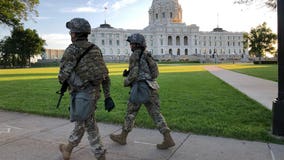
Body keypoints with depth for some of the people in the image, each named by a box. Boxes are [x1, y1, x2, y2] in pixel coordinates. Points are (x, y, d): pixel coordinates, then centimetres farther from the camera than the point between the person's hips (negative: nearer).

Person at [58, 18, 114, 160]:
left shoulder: (72, 49, -11)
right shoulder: (95, 49, 10)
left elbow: (63, 75, -12)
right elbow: (105, 75, 7)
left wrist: (62, 80, 13)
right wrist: (108, 96, 9)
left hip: (82, 95, -8)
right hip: (94, 93, 8)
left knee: (90, 127, 1)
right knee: (81, 122, 22)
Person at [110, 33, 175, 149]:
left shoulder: (134, 55, -7)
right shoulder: (147, 55, 19)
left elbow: (134, 74, -15)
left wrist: (126, 82, 3)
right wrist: (128, 73, 20)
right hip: (152, 87, 8)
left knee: (131, 112, 7)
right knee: (155, 114, 5)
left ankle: (122, 137, 22)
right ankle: (168, 139, -2)